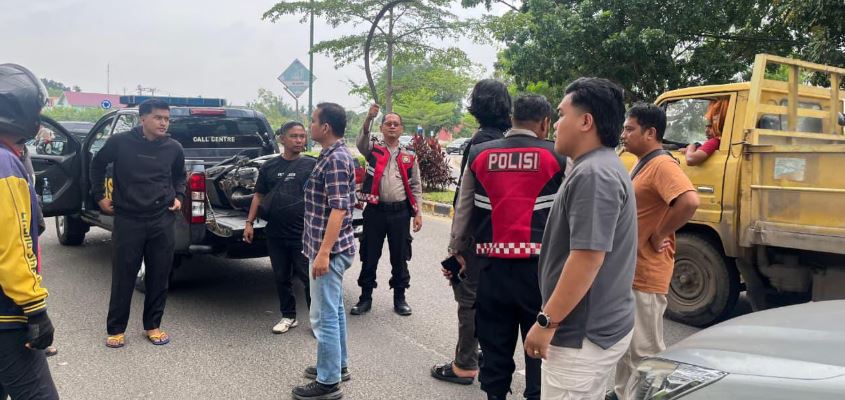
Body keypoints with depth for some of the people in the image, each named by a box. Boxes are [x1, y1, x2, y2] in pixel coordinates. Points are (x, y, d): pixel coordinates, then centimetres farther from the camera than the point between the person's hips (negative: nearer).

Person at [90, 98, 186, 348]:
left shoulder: (174, 148, 1)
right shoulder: (120, 142, -6)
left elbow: (180, 176, 21)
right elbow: (97, 165, 12)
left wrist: (178, 197, 8)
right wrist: (99, 196, 10)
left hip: (162, 220, 2)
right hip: (127, 220, -2)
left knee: (159, 277, 8)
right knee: (123, 277, 4)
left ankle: (153, 325, 23)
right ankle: (116, 329, 18)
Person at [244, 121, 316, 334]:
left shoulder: (312, 165, 0)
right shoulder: (269, 167, 8)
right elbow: (259, 196, 13)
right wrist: (249, 223, 7)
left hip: (303, 234, -3)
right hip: (275, 235, 4)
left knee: (309, 277, -1)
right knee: (281, 278, 13)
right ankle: (289, 316, 28)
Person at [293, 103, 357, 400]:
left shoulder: (335, 159, -19)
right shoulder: (335, 155, 13)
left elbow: (339, 209, -24)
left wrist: (323, 252, -25)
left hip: (329, 249, -10)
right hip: (333, 247, 10)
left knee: (324, 316, -3)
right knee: (334, 310, 18)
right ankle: (338, 365, 31)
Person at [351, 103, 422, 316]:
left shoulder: (409, 156, 9)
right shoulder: (373, 149, 5)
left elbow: (415, 186, 10)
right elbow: (361, 142, -18)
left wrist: (418, 213, 3)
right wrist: (369, 119, -34)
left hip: (400, 212, 1)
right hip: (375, 210, -1)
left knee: (399, 257, 8)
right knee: (369, 255, 7)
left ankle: (399, 297, 22)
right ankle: (366, 297, 19)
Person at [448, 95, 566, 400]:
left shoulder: (479, 154, 6)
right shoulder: (557, 157, -1)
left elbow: (463, 208, 13)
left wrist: (456, 250, 24)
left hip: (493, 263, 3)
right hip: (539, 263, -3)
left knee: (495, 341, 14)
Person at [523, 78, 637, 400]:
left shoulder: (593, 174, -21)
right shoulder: (602, 167, 12)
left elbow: (588, 257, -27)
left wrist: (546, 322, -21)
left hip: (583, 334, -10)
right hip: (598, 325, 10)